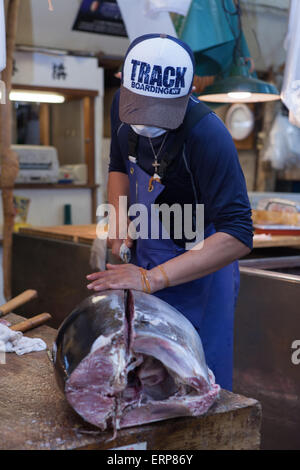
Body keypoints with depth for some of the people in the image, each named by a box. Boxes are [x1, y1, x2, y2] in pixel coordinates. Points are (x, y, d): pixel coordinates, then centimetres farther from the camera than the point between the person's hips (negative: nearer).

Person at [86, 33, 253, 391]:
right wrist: (121, 226, -6)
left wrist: (152, 279, -39)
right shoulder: (123, 104, -10)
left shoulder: (208, 136, -32)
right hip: (145, 250, 6)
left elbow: (238, 236, -35)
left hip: (200, 262, -6)